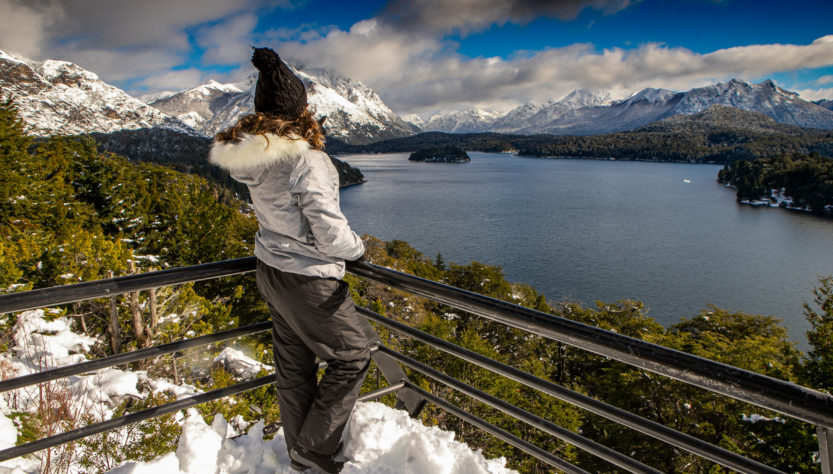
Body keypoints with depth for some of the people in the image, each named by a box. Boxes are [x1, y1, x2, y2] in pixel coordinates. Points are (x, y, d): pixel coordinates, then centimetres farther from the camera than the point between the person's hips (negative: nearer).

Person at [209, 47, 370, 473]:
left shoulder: (252, 156, -1)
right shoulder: (305, 160, -26)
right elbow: (332, 235, -23)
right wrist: (357, 247, -3)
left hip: (270, 270, 8)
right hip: (308, 280, -8)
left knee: (292, 365, 21)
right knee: (351, 356, 12)